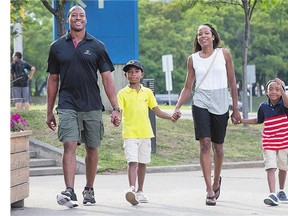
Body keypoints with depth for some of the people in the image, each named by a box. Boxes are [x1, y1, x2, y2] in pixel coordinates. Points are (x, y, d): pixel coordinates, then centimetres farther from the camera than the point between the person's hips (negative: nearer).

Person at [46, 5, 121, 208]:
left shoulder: (97, 46, 4)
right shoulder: (58, 47, 6)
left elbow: (107, 79, 2)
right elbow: (53, 79, 11)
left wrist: (116, 108, -6)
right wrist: (49, 111, 10)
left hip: (92, 106, 1)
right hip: (67, 106, -1)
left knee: (92, 149, 8)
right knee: (70, 146, -14)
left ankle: (89, 189, 22)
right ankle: (70, 191, -21)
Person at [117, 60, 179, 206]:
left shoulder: (147, 92, 9)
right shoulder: (123, 93, 0)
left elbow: (157, 111, 10)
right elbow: (119, 111, -10)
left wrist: (171, 117, -4)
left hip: (145, 133, 4)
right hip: (130, 133, -4)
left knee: (142, 163, 11)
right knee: (132, 162, -16)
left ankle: (139, 191, 22)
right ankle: (131, 189, -24)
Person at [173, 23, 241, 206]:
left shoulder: (224, 54, 3)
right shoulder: (193, 59, 7)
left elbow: (232, 83, 6)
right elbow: (188, 87, 11)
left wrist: (236, 109, 4)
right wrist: (177, 107, -2)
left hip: (221, 105, 0)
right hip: (201, 104, 0)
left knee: (218, 146, 8)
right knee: (205, 144, -13)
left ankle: (217, 180, 35)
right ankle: (210, 191, -15)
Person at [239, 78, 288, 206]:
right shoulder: (264, 107, 1)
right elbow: (258, 121, 20)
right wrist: (242, 120, 18)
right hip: (269, 143, 1)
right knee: (270, 168, -13)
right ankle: (272, 195, -21)